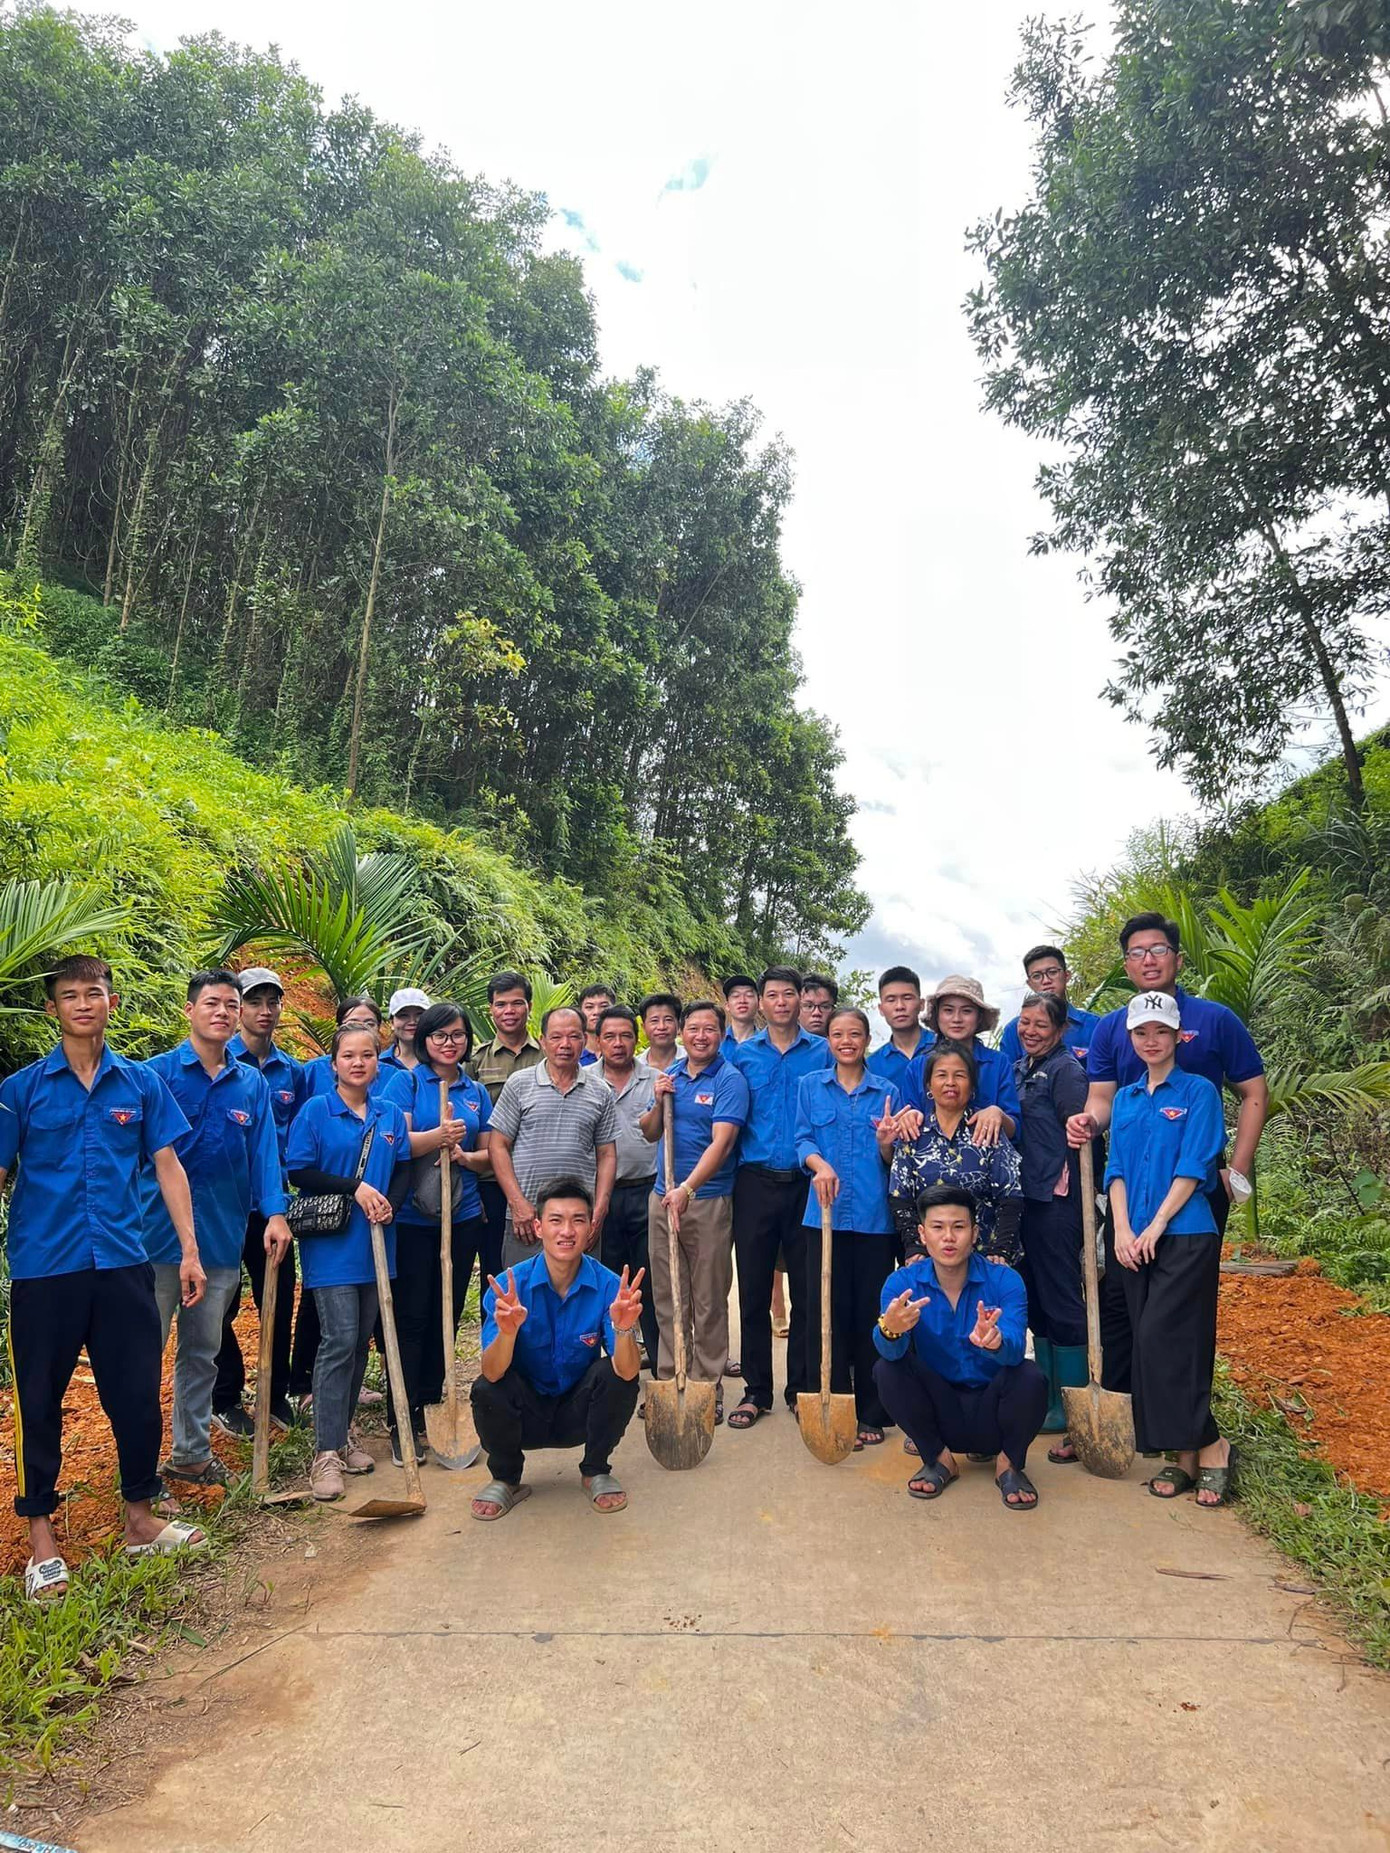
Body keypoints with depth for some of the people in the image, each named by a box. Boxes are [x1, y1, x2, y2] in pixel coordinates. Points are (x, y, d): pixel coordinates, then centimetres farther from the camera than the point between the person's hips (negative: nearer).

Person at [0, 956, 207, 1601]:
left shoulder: (141, 1083, 4)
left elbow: (167, 1166, 6)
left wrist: (190, 1250, 2)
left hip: (122, 1264, 1)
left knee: (138, 1394, 8)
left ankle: (140, 1519, 28)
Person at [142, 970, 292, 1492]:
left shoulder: (253, 1083, 7)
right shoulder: (158, 1072, -4)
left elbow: (264, 1152, 3)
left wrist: (275, 1212, -10)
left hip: (223, 1234, 4)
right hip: (159, 1230, -4)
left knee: (203, 1350, 15)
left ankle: (191, 1451, 29)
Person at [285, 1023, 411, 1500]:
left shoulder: (390, 1113, 7)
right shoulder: (316, 1111, -5)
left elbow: (404, 1168, 11)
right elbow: (299, 1173, -8)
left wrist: (389, 1201, -9)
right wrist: (355, 1187, -16)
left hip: (374, 1243, 5)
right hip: (330, 1243, -5)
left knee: (361, 1340, 11)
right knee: (340, 1339, -9)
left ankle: (342, 1431, 26)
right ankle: (327, 1451, -1)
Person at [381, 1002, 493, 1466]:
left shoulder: (476, 1092, 10)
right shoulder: (405, 1082, -2)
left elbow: (488, 1154, 13)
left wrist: (465, 1156, -8)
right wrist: (438, 1135, -24)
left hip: (462, 1218, 4)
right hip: (411, 1217, -4)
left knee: (445, 1318, 11)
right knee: (410, 1318, -1)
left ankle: (431, 1411, 23)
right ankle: (402, 1424, 7)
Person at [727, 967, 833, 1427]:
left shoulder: (823, 1052, 4)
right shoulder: (742, 1054, 7)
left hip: (807, 1183, 0)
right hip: (756, 1182, 1)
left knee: (806, 1289, 6)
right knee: (754, 1288, 5)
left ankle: (802, 1388, 20)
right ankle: (756, 1391, 17)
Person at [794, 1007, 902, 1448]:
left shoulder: (886, 1091, 9)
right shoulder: (810, 1086, 10)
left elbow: (890, 1162, 8)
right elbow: (803, 1139, 2)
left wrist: (886, 1142, -15)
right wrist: (820, 1164, -18)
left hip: (875, 1216, 0)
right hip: (825, 1213, 0)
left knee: (872, 1312, 5)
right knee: (827, 1310, 0)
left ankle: (870, 1414, 18)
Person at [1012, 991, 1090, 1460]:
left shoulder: (1066, 1070, -10)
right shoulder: (1019, 1069, 14)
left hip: (1056, 1200, -8)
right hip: (1023, 1197, 8)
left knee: (1061, 1302, -3)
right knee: (1035, 1302, 14)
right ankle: (1049, 1404, 25)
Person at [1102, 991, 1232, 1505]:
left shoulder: (1198, 1091, -1)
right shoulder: (1124, 1099, 14)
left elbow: (1193, 1168, -8)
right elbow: (1116, 1168, 10)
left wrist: (1155, 1226, -13)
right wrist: (1122, 1230, -3)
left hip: (1185, 1236, -5)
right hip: (1134, 1241, 5)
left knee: (1164, 1342, -12)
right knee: (1151, 1346, 5)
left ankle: (1209, 1448, 3)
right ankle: (1185, 1456, 14)